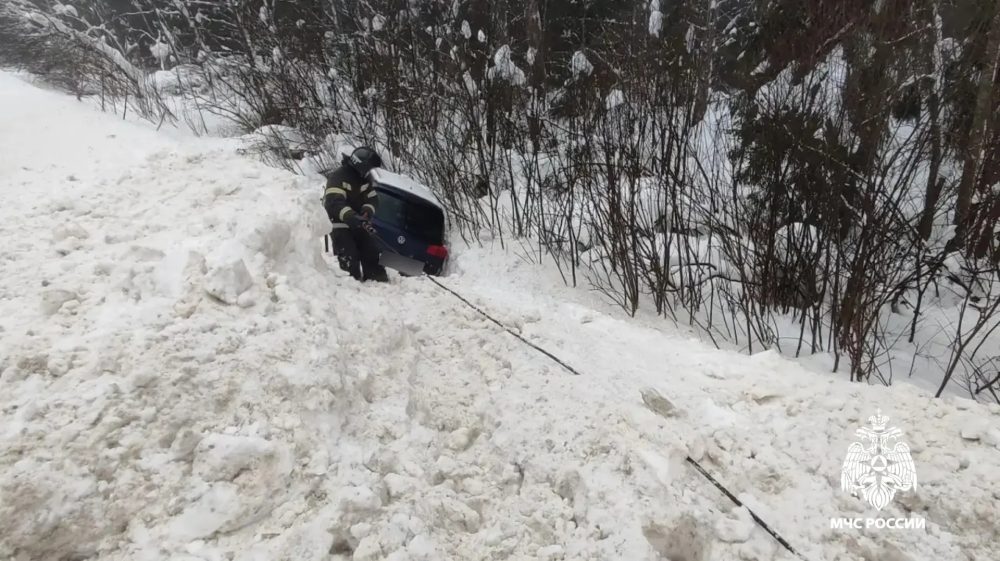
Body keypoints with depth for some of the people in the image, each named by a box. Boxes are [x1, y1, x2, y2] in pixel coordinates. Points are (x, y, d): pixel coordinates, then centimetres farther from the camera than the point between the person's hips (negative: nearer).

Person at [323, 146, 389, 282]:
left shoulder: (364, 178, 4)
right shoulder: (338, 177, -22)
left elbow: (372, 198, 2)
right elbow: (334, 203, -34)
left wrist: (367, 211, -22)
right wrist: (351, 217, -49)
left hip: (358, 222, 7)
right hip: (339, 223, -7)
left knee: (371, 250, 9)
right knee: (349, 256, -16)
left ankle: (375, 277, 23)